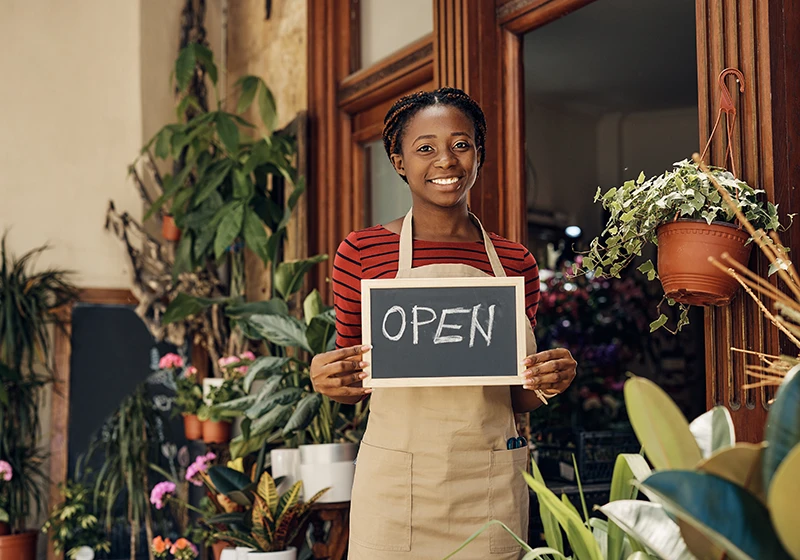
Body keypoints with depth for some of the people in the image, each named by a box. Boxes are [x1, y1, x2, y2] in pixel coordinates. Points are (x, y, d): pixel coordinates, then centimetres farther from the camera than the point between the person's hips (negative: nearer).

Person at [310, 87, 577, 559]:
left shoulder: (515, 262, 6)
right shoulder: (361, 251, 0)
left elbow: (519, 399, 13)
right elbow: (352, 384, 8)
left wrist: (548, 383, -8)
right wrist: (327, 380, -13)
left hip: (491, 483, 2)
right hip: (397, 479, -2)